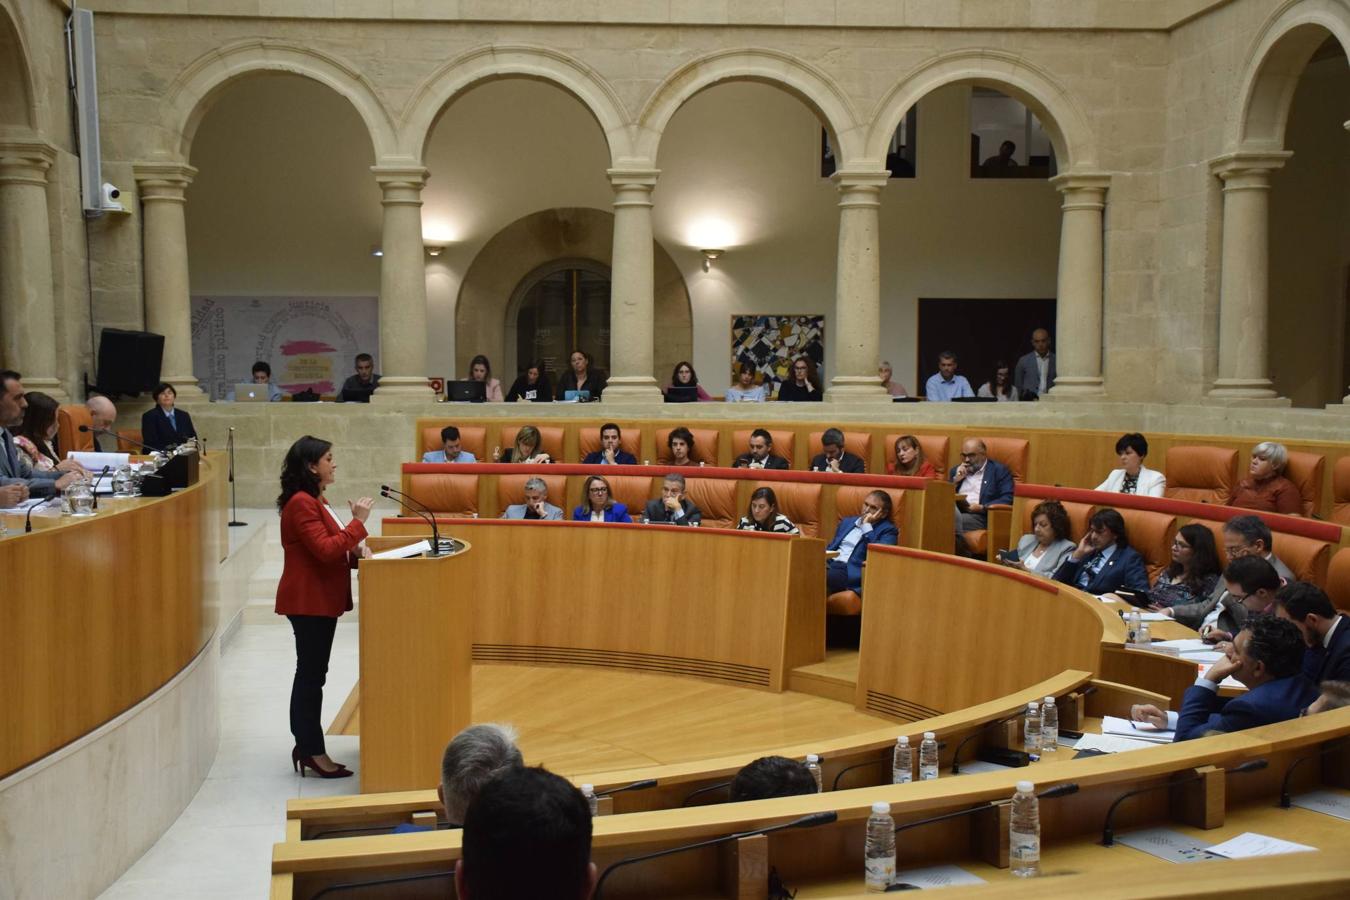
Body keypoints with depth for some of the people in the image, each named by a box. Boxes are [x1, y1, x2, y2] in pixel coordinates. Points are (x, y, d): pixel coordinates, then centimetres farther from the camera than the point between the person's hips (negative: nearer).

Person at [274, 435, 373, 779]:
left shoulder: (314, 500, 15)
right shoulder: (301, 503, -17)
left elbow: (330, 546, 20)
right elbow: (325, 549, -23)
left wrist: (355, 549, 1)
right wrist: (358, 522, -18)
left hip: (321, 599, 10)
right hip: (308, 601, -10)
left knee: (310, 674, 14)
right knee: (311, 675, -4)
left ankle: (306, 746, 22)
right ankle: (312, 752, 3)